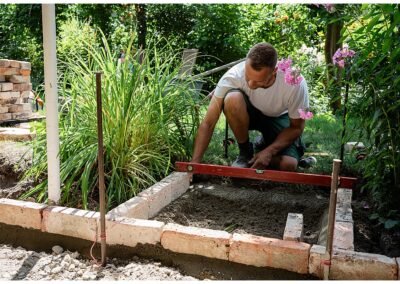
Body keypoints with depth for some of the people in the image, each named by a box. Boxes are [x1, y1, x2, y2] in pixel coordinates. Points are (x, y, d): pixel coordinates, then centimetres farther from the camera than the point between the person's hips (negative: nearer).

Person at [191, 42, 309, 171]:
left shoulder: (296, 83, -32)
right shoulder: (234, 75, -34)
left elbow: (296, 127, -15)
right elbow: (208, 123, -31)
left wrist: (269, 152, -28)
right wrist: (194, 163, -39)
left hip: (280, 117, 0)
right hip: (250, 114, 0)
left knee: (288, 165, -25)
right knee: (232, 99, -36)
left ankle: (265, 144, 12)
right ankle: (245, 152, -11)